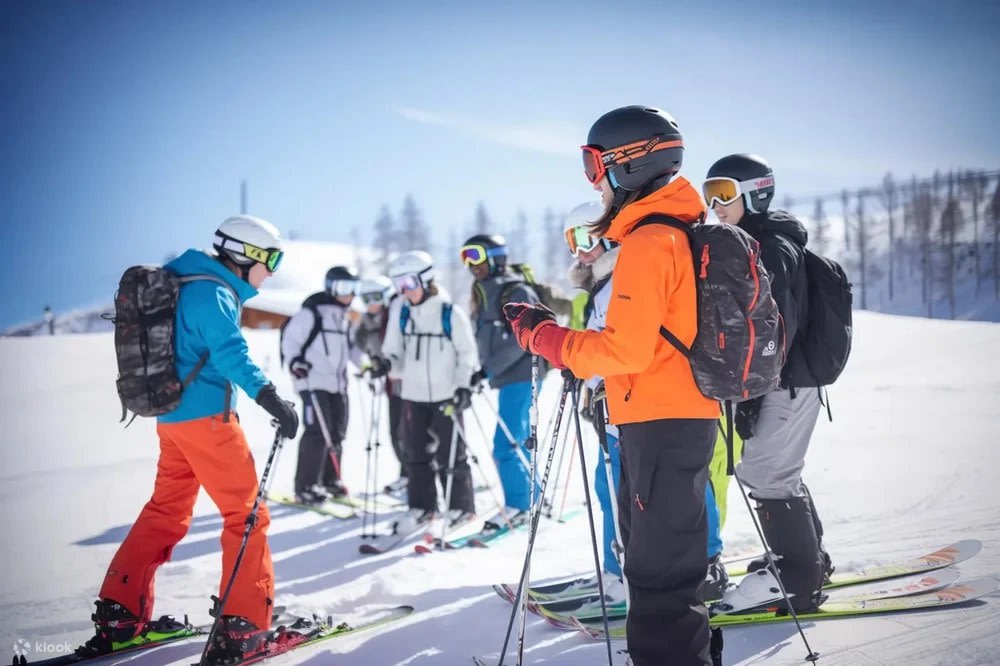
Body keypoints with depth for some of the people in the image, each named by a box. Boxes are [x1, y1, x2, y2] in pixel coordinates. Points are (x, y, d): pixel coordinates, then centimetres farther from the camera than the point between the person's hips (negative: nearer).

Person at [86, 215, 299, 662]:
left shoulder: (193, 285, 15)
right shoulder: (214, 294, -14)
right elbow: (230, 353, -28)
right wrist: (273, 400, -36)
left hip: (173, 417, 10)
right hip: (207, 418, -10)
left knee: (165, 513, 16)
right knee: (247, 514, -4)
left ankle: (118, 615, 17)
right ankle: (244, 625, -6)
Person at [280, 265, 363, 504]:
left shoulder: (345, 316, 15)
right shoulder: (312, 312, -10)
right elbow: (290, 337, -10)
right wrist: (294, 360, -23)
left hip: (338, 382, 8)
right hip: (313, 381, -8)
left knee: (337, 432, 11)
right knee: (318, 432, -13)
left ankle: (329, 480, 25)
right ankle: (305, 487, -8)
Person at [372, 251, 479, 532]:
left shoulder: (450, 312, -8)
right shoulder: (400, 311, 4)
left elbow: (467, 353, -3)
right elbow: (395, 351, 8)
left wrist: (464, 385, -12)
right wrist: (386, 363, -13)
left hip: (446, 395, -4)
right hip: (413, 393, 4)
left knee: (450, 452, 1)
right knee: (416, 453, 7)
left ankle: (461, 506, 13)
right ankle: (421, 506, 19)